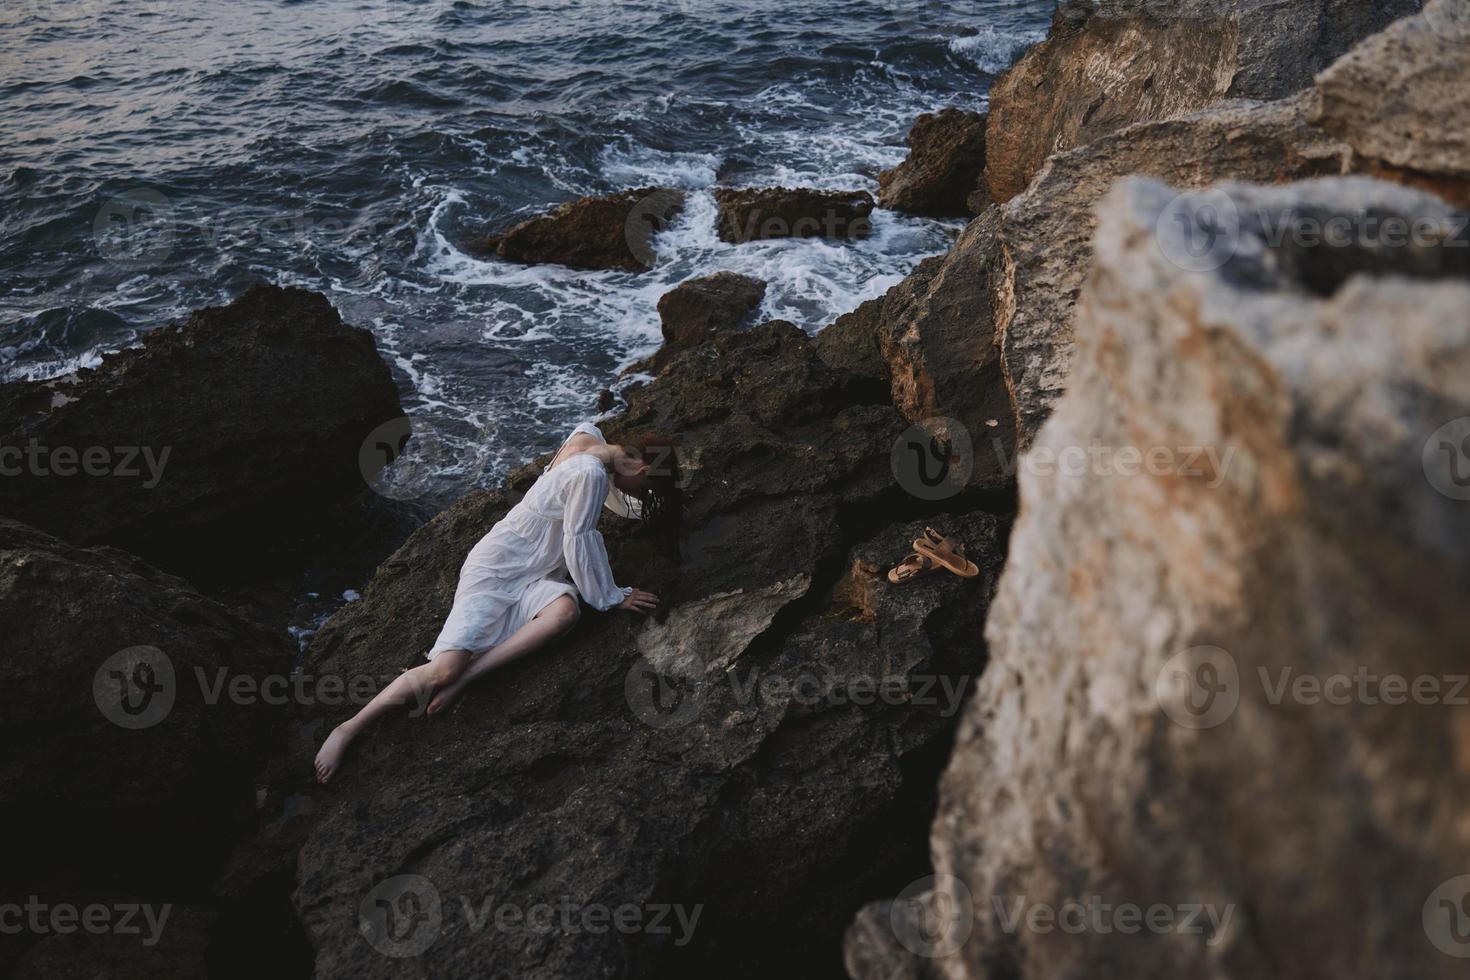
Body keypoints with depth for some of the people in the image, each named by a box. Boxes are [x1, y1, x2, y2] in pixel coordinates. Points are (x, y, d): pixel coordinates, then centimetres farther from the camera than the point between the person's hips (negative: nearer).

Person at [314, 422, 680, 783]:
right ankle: (348, 730, -2)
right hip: (495, 569, -9)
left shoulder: (588, 435, 5)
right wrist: (612, 598, -7)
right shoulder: (591, 474, -21)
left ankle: (464, 677, -21)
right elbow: (579, 545, -15)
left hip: (531, 575, 9)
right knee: (444, 669, -20)